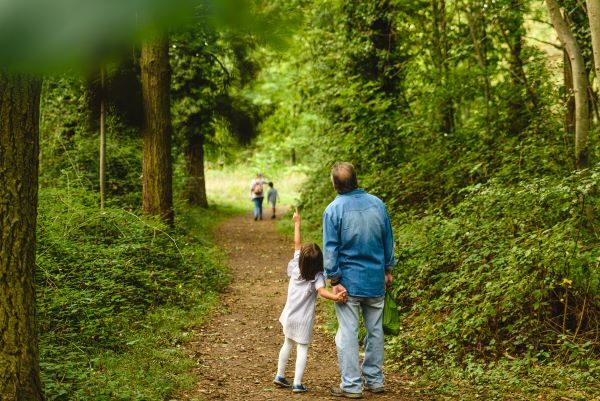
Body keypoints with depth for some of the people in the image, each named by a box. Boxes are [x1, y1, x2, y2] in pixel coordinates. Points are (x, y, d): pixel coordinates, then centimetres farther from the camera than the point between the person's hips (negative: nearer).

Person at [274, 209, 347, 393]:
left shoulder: (296, 267, -3)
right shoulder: (317, 276, -17)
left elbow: (296, 244, 7)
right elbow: (322, 291, -36)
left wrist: (297, 222, 14)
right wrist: (335, 297, -54)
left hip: (289, 316, 5)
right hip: (303, 319, -5)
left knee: (287, 344, 22)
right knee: (302, 349, 0)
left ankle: (279, 376, 28)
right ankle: (297, 384, -6)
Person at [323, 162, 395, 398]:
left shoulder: (334, 210, -12)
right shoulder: (377, 204, 0)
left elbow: (330, 248, -11)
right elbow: (388, 241, 9)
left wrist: (334, 280, -6)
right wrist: (388, 269, 20)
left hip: (349, 282, -4)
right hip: (376, 281, 4)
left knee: (347, 333, 2)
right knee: (375, 330, 14)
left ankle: (351, 385, 5)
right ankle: (374, 380, 23)